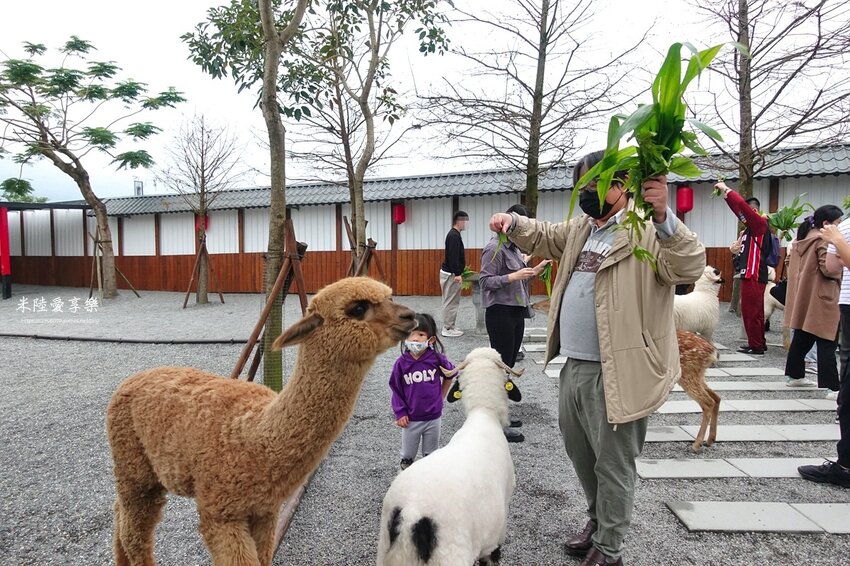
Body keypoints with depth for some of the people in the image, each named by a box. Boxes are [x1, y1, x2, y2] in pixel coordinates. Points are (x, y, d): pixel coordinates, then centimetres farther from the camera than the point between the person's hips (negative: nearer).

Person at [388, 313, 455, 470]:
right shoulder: (401, 363, -14)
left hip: (433, 417, 1)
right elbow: (396, 389, -6)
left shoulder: (437, 359, -14)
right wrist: (400, 413, -8)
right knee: (408, 453, 19)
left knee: (431, 453, 20)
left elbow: (449, 375, 5)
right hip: (410, 419, 0)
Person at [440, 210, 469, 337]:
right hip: (450, 274, -11)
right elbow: (453, 256, -24)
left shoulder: (454, 234, 16)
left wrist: (458, 271, 25)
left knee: (451, 302, 14)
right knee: (450, 302, -5)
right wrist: (457, 274, -27)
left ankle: (450, 327, 20)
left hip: (450, 273, 11)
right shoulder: (454, 235, -17)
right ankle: (447, 329, 1)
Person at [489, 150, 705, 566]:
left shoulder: (647, 228, -13)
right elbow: (544, 237, 28)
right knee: (580, 453, 24)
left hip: (614, 373, -8)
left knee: (613, 464, 8)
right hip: (573, 366, 9)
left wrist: (663, 216, -43)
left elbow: (689, 268, -27)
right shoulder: (580, 228, 13)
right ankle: (598, 520, 46)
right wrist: (513, 223, 9)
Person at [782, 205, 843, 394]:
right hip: (821, 300, -9)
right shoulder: (824, 241, -13)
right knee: (827, 343, -9)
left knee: (801, 338, 18)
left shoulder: (802, 239, 13)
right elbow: (828, 269, -20)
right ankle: (833, 388, -9)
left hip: (803, 298, 9)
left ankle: (795, 375, 28)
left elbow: (794, 265, 20)